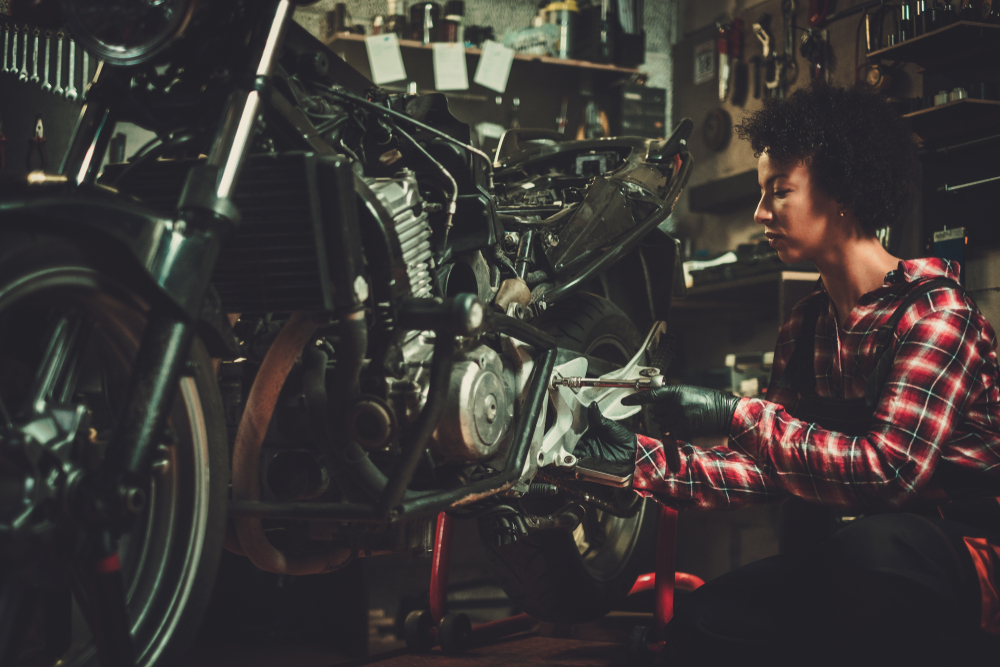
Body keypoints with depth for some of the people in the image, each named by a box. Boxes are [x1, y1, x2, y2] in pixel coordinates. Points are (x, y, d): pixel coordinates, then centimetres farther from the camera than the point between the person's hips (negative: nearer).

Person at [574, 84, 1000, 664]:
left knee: (876, 544, -39)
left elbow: (891, 469, -27)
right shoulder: (806, 327, 11)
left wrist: (739, 415, -25)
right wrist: (642, 458, -2)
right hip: (859, 550, 7)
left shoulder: (933, 308, -16)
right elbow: (772, 468, 8)